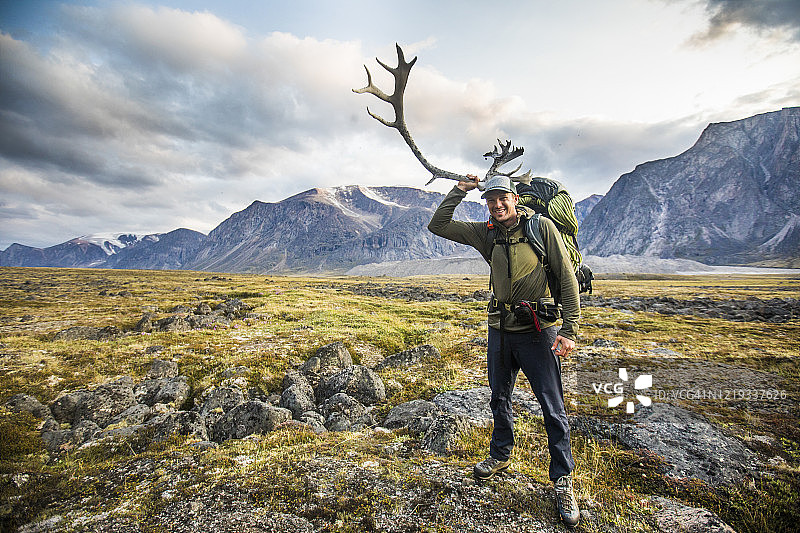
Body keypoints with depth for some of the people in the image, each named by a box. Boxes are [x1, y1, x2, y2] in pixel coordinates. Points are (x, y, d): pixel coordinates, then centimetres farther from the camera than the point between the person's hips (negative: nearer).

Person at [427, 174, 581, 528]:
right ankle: (500, 455, 43)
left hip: (538, 332, -4)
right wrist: (460, 190, -4)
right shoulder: (486, 233, 3)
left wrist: (569, 330, -14)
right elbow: (438, 225, 4)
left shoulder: (541, 226, -9)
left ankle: (563, 481, 25)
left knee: (553, 408, 4)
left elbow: (567, 278, -9)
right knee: (499, 399, 19)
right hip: (500, 330, 4)